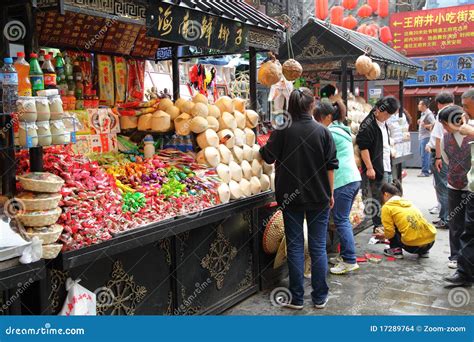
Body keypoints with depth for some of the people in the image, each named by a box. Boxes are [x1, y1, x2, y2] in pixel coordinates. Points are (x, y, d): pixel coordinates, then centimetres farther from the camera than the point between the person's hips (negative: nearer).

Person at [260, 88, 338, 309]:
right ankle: (320, 297, 17)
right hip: (318, 197, 1)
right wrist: (331, 193, 9)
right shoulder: (322, 131, -4)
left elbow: (269, 157, -2)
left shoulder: (282, 131, -8)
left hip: (290, 197, 0)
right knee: (318, 247, 9)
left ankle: (297, 298, 13)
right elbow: (330, 165, -1)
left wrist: (262, 149, 21)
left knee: (295, 246, 7)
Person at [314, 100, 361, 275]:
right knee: (344, 219, 14)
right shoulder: (342, 130, 18)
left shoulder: (331, 133, -11)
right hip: (354, 178, 9)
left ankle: (350, 261, -3)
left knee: (341, 221, -5)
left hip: (342, 181, -9)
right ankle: (345, 255, 21)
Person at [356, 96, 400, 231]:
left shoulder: (383, 123, 14)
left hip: (386, 168, 10)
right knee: (376, 199, -2)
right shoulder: (368, 125, -16)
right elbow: (363, 147, -20)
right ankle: (379, 226, 7)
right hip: (375, 169, -10)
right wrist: (369, 168, -21)